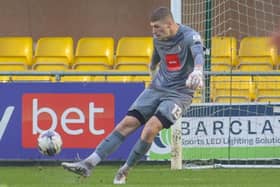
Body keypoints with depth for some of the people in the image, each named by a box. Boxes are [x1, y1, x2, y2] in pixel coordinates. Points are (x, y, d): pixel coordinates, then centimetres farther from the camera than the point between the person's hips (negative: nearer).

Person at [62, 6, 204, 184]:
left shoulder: (189, 36, -16)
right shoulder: (158, 38, 6)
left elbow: (198, 53, -39)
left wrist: (197, 71, -61)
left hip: (179, 94, -6)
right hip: (156, 89, 6)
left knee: (150, 129, -24)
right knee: (126, 124, -8)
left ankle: (124, 171, -5)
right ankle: (88, 164, -12)